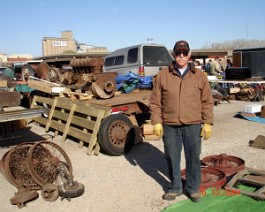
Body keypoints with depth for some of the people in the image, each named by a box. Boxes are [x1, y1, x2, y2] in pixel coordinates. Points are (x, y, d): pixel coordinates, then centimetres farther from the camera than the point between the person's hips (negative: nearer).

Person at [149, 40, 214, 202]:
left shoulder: (199, 76, 4)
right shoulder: (162, 76, 2)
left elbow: (207, 102, 5)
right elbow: (155, 102, 2)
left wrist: (208, 123, -1)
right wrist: (156, 122, -4)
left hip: (193, 125, 0)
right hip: (170, 126, 0)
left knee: (193, 157, 9)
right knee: (172, 158, 11)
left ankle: (192, 188, 29)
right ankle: (175, 187, 30)